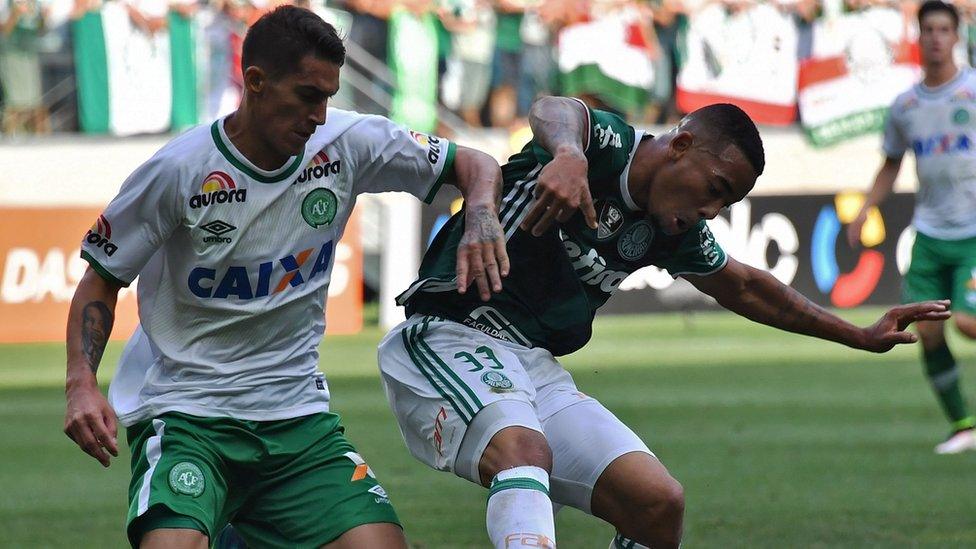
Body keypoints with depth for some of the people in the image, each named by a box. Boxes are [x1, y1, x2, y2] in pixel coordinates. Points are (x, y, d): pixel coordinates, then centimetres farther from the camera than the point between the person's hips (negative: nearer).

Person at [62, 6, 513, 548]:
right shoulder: (177, 171, -12)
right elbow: (101, 281, -2)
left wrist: (480, 219, -12)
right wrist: (82, 384, -16)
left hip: (298, 415, 4)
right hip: (183, 411, -4)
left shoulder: (347, 142, -1)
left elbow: (472, 164, 9)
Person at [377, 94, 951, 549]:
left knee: (659, 503, -2)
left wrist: (862, 336, 33)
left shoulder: (674, 233, 11)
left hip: (536, 368, 8)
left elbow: (744, 287, 29)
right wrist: (567, 154, -61)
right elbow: (553, 110, -37)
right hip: (447, 339, -8)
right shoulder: (604, 141, -12)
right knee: (525, 449, -37)